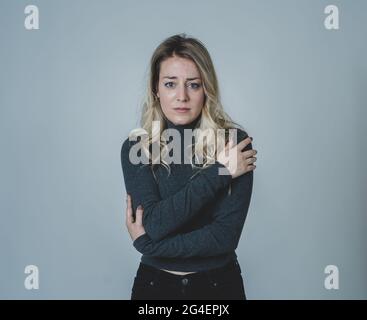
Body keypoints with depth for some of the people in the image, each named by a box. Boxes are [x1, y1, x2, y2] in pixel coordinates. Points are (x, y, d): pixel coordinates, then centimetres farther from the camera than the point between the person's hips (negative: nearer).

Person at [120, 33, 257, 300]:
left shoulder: (235, 142, -13)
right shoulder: (135, 147, -9)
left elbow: (226, 236, -18)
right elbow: (154, 223, -20)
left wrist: (145, 243, -15)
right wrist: (218, 172, -22)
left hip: (219, 284, -1)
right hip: (154, 283, 1)